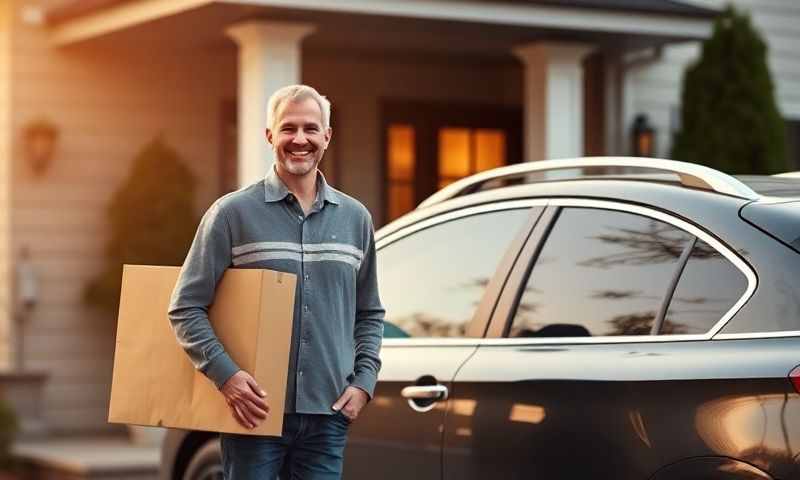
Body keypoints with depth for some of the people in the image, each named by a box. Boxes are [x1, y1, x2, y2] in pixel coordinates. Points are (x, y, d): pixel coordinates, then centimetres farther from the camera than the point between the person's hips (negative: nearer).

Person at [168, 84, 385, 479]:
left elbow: (369, 314, 19)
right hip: (254, 409, -3)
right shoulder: (234, 212, -1)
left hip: (328, 416, 4)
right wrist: (224, 373, -15)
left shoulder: (355, 218, 12)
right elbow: (186, 306, -3)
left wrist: (363, 381, 5)